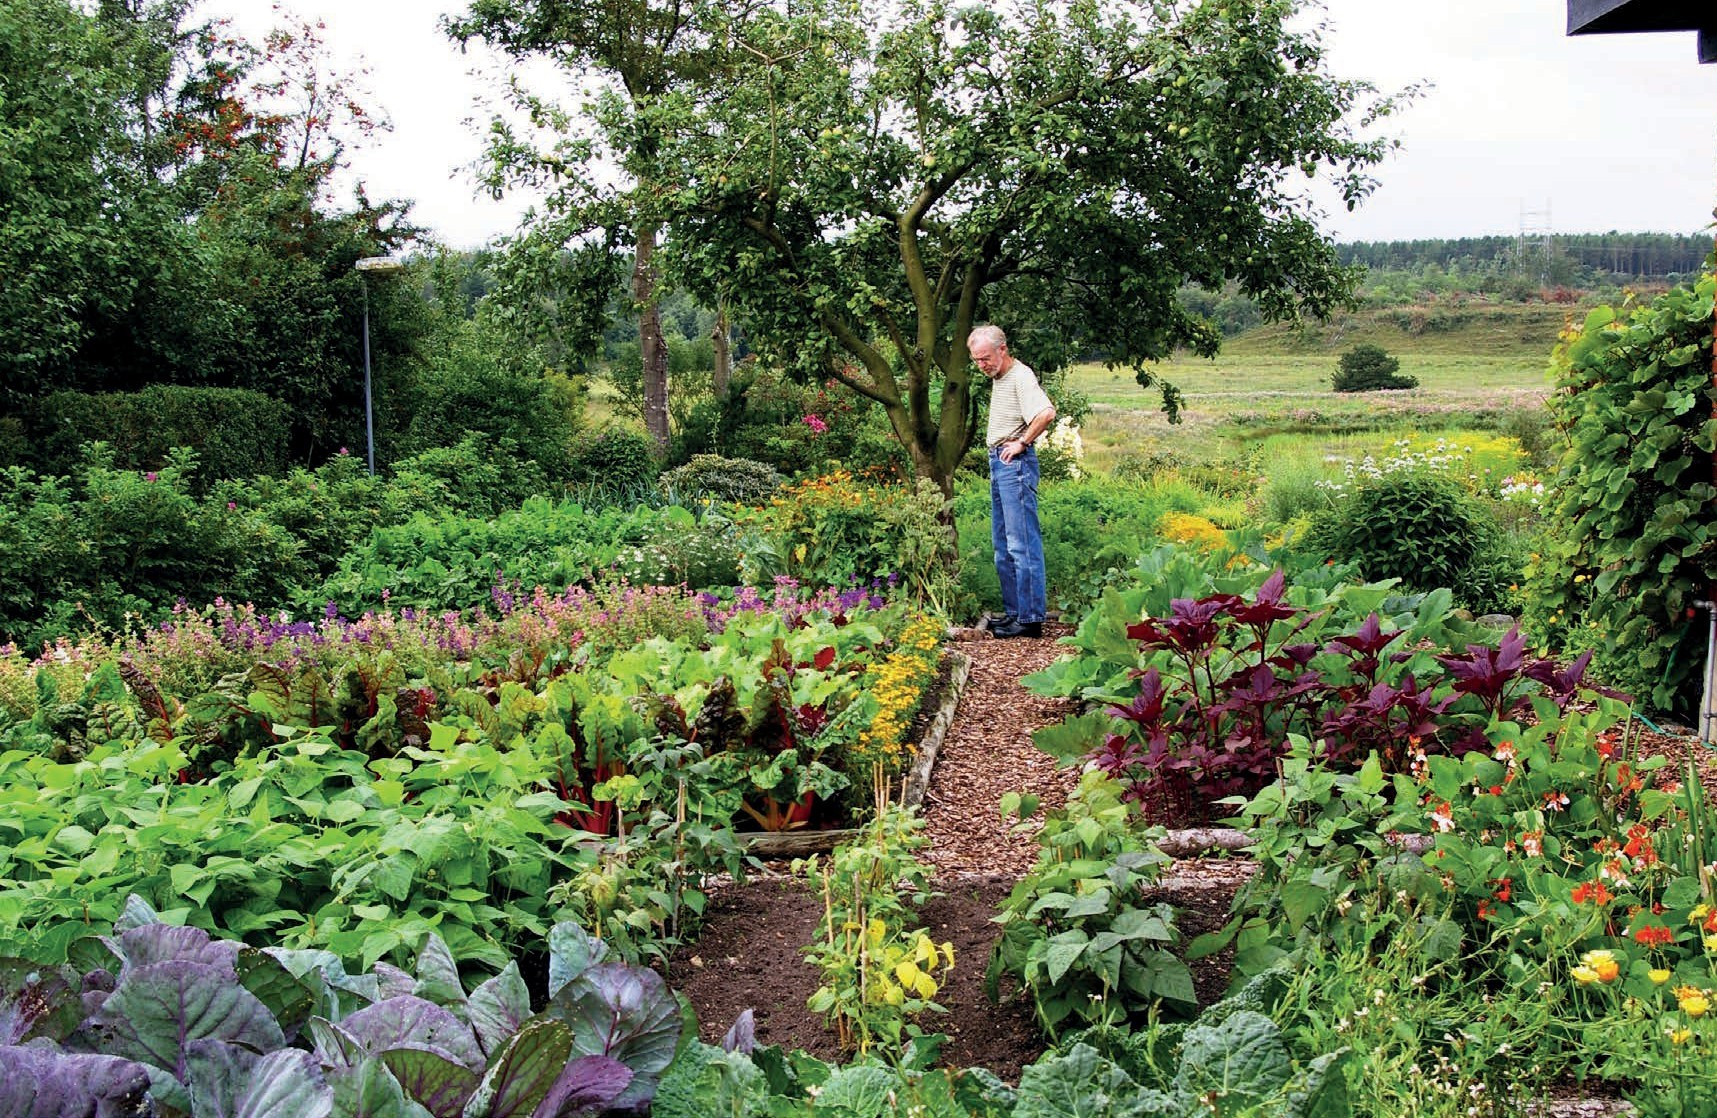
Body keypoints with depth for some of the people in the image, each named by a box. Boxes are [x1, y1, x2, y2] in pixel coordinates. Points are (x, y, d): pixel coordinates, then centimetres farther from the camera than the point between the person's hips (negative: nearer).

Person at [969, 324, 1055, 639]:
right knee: (1003, 545, 13)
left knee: (1023, 543, -10)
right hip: (998, 462, 11)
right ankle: (1013, 612, 19)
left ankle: (1031, 618, -8)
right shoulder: (999, 377, 16)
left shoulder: (1021, 376, -14)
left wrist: (1022, 442, -18)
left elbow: (1046, 413, -30)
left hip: (1015, 463, -11)